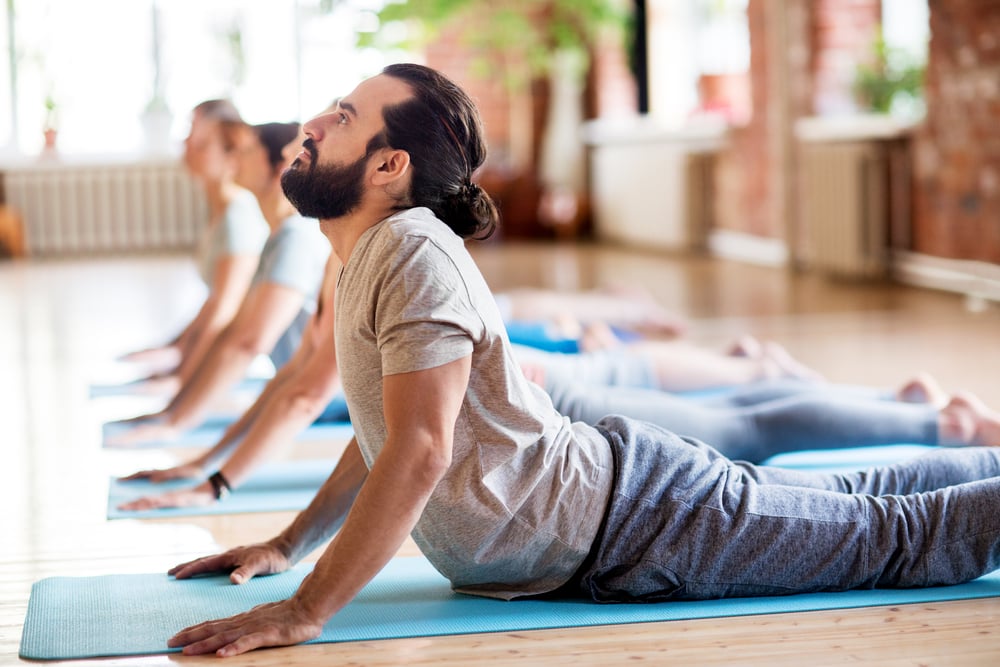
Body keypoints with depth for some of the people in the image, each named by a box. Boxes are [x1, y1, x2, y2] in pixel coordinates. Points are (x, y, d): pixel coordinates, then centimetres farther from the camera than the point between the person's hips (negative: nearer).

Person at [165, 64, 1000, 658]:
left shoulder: (414, 253, -24)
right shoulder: (370, 257, 7)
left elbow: (419, 451, -33)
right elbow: (389, 427, 19)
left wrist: (305, 610, -32)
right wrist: (289, 545, 16)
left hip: (635, 522, -8)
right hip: (608, 504, 8)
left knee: (893, 537, 3)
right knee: (859, 503, 23)